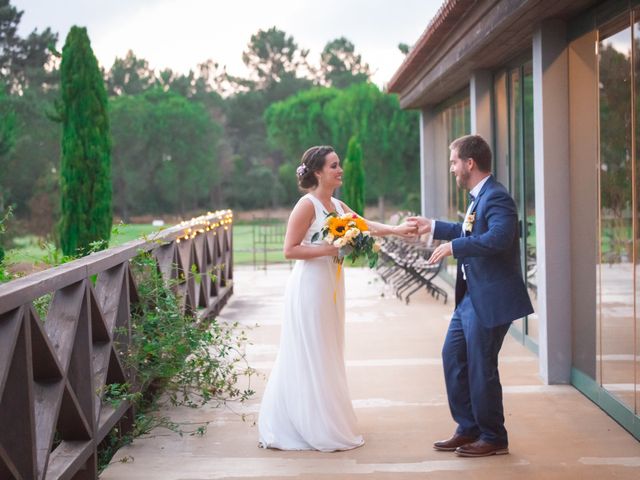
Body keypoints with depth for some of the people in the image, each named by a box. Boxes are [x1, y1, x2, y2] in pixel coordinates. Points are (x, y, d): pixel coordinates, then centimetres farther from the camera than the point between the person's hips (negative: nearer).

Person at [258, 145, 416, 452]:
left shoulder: (338, 206, 12)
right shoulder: (307, 205, -12)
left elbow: (366, 226, 5)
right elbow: (290, 249, -15)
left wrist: (396, 229, -9)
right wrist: (328, 249, -21)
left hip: (330, 286, 9)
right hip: (310, 286, -9)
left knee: (327, 356, 13)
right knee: (312, 357, -2)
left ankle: (326, 424, 22)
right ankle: (318, 430, 6)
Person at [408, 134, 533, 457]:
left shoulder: (496, 198, -18)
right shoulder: (478, 197, 12)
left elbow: (498, 237, -35)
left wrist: (453, 246, -29)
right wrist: (433, 227, 33)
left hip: (491, 299, -10)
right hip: (471, 296, 10)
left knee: (481, 367, 0)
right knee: (452, 356, 15)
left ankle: (494, 438, 16)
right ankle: (469, 429, 26)